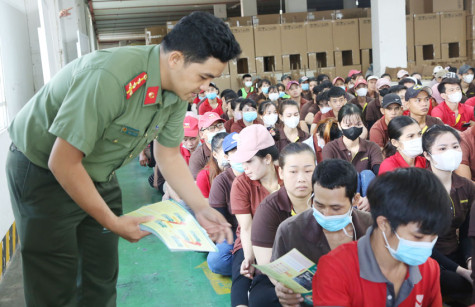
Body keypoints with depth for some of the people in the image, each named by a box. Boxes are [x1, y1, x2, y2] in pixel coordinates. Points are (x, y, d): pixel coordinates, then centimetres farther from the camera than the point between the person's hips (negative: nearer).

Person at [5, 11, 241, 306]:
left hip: (98, 176, 7)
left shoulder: (178, 93, -10)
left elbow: (169, 155, 4)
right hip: (43, 171, -7)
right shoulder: (109, 77, -35)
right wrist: (112, 222, -21)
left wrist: (201, 208, -8)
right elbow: (62, 162, -30)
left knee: (103, 279, 13)